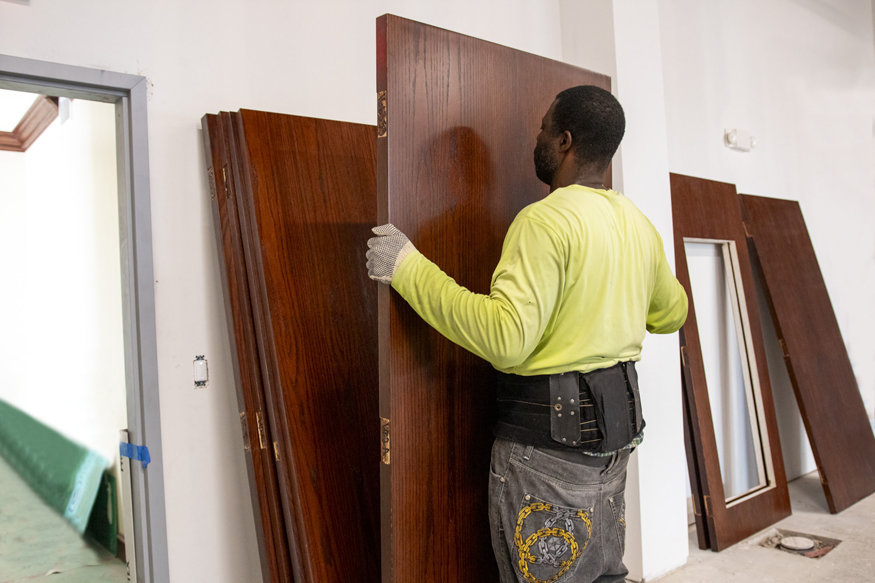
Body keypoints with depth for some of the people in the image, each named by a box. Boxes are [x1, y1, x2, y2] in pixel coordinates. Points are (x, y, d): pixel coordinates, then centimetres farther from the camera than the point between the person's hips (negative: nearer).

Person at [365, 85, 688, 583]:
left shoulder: (546, 220, -19)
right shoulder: (639, 224, 8)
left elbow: (506, 340, -28)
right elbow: (672, 313, 21)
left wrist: (410, 268, -23)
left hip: (551, 436, -8)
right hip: (616, 427, 9)